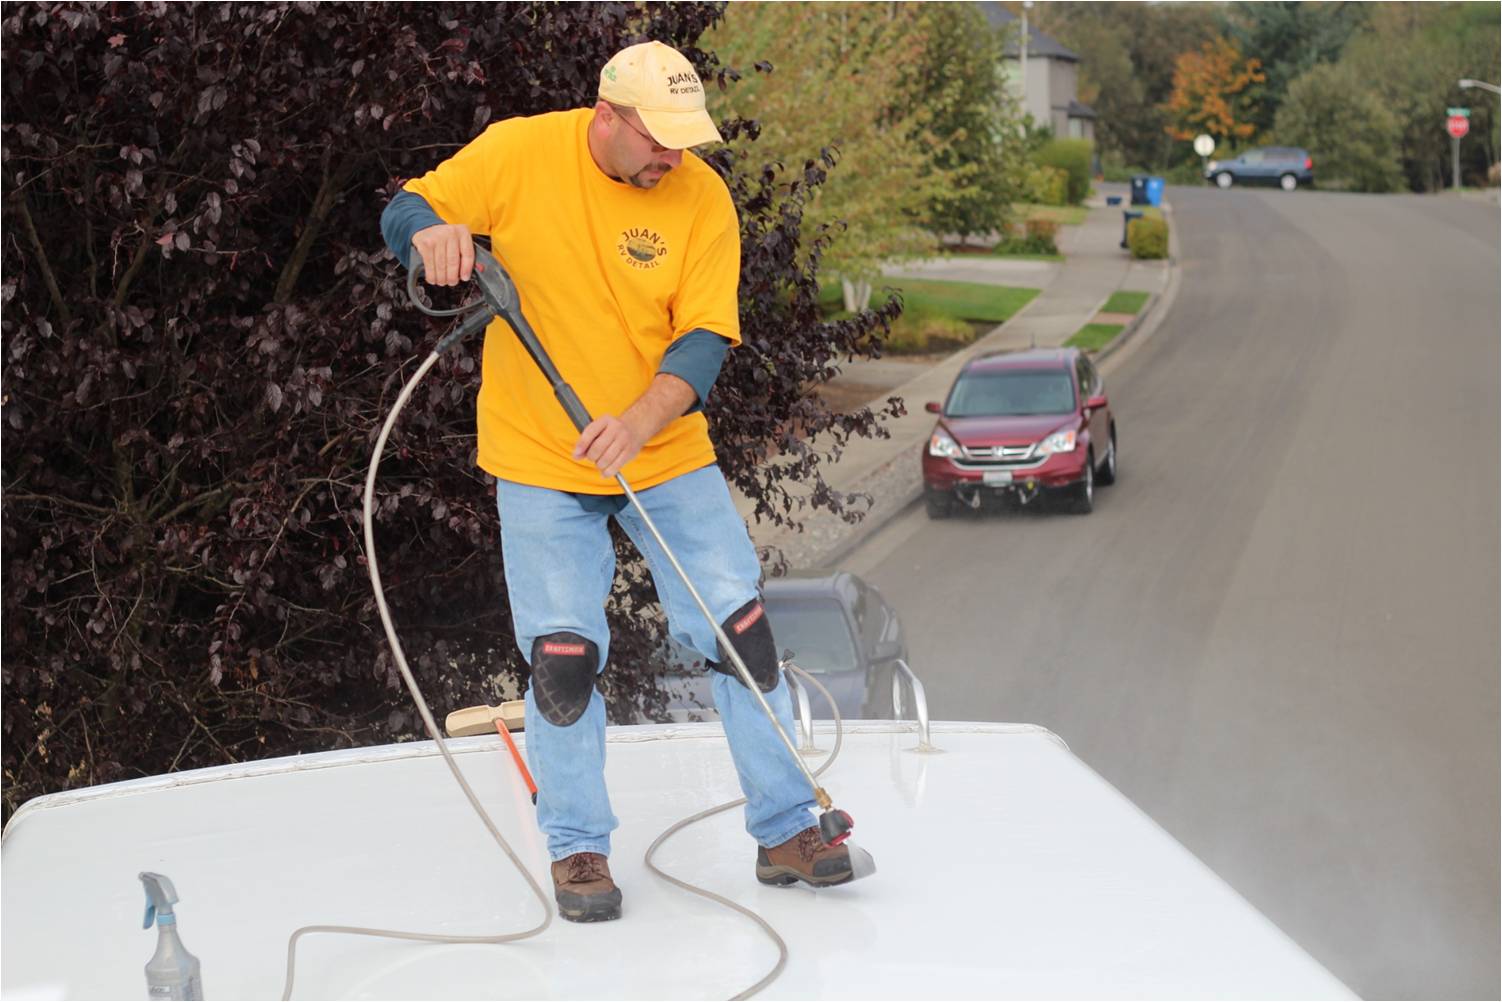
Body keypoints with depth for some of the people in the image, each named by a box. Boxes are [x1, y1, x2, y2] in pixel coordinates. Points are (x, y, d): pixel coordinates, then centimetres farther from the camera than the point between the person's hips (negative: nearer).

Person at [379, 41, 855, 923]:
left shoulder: (702, 199, -8)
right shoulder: (518, 153, -10)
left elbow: (705, 337, -12)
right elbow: (407, 211, -2)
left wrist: (639, 422, -30)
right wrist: (432, 234, -28)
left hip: (667, 452, 1)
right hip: (539, 457, -1)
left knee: (741, 631, 0)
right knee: (563, 657, -2)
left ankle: (786, 829, 14)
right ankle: (578, 850, 16)